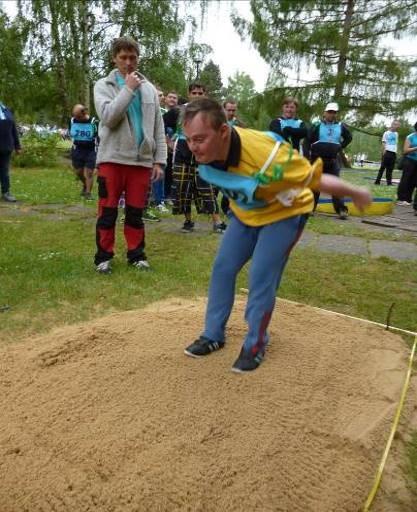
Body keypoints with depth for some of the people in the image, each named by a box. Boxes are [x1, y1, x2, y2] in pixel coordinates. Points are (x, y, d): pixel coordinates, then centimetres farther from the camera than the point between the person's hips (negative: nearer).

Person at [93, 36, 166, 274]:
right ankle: (104, 256, 12)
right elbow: (108, 117, -13)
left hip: (142, 160, 2)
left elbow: (158, 128, 11)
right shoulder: (104, 85, 4)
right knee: (108, 211, 2)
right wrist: (128, 89, -11)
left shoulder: (149, 88, 12)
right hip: (112, 158, -2)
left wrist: (159, 160, 4)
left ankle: (137, 254, 19)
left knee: (136, 212, 9)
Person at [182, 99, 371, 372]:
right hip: (245, 213, 6)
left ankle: (256, 346, 10)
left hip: (284, 214, -5)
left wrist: (357, 194, -10)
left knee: (261, 279, -11)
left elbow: (317, 179, -26)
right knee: (223, 268, 3)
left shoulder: (266, 155, -42)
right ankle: (213, 335, 18)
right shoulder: (206, 149, -22)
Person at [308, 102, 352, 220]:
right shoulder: (317, 126, -3)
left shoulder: (341, 126, 4)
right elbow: (308, 141, -4)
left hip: (333, 160, 1)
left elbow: (349, 138, 18)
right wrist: (307, 157, -9)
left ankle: (342, 209, -3)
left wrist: (340, 147, 5)